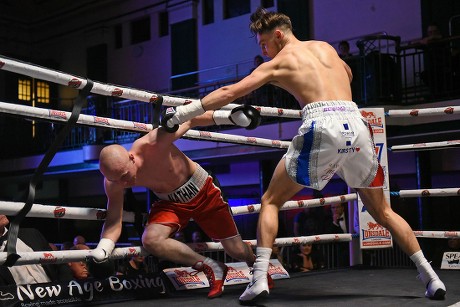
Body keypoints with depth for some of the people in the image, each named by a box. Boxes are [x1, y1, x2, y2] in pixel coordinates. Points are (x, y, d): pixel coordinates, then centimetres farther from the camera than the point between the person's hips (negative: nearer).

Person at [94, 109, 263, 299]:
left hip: (202, 191, -2)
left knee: (237, 251, 3)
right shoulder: (113, 182, -21)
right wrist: (102, 250, -35)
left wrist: (228, 116, -25)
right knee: (151, 240, -28)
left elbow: (190, 121, -20)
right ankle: (211, 268, -10)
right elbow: (114, 221, -16)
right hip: (170, 202, 3)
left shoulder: (154, 143, -34)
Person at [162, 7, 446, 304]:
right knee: (382, 210, 22)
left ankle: (260, 278, -6)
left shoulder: (277, 63, 14)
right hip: (356, 123, 5)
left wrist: (182, 113, 10)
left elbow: (230, 92, 6)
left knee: (271, 201, 10)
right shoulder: (326, 47, 27)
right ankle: (430, 276, 18)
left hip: (322, 126, -5)